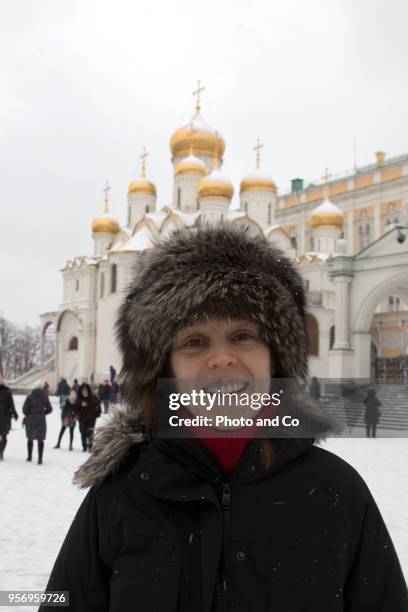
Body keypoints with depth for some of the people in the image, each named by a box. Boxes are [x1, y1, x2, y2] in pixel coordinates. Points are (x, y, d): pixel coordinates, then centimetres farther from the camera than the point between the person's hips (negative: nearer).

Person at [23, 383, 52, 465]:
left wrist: (27, 415, 10)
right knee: (40, 440, 4)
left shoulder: (30, 397, -6)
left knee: (30, 438, 17)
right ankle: (40, 459, -3)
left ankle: (29, 456, 24)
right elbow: (49, 409, 3)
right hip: (41, 421, 0)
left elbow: (25, 408, -10)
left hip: (30, 420, 0)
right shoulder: (45, 398, -1)